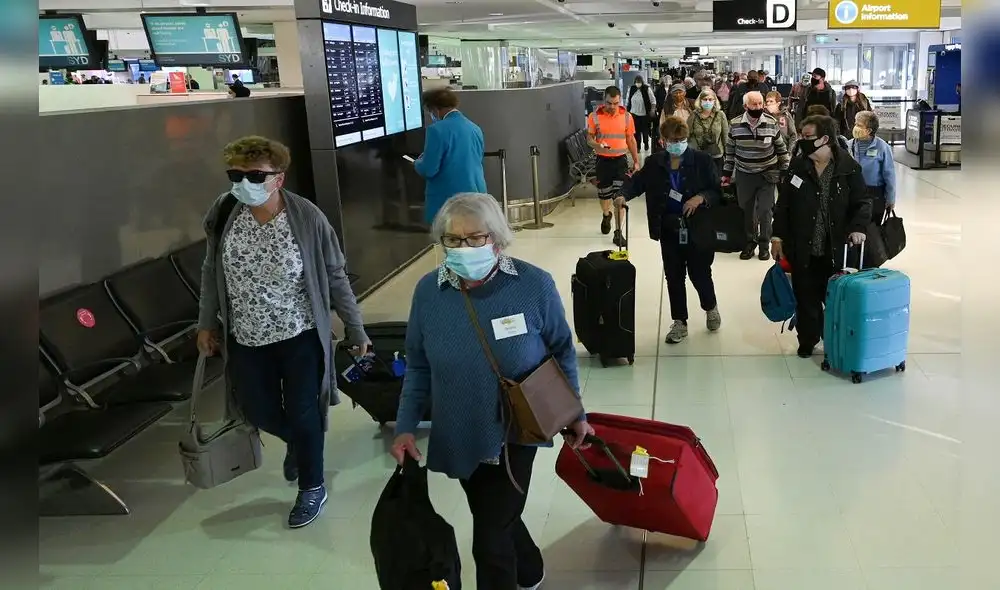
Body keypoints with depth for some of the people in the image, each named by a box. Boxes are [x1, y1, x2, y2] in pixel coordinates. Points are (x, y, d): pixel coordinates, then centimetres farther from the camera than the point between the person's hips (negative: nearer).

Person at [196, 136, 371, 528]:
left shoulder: (307, 218, -19)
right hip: (247, 337, 4)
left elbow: (334, 277, -9)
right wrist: (207, 323, 8)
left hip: (300, 335, -3)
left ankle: (312, 487, 32)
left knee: (302, 415, 7)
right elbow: (211, 270, 5)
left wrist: (356, 330, -4)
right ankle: (299, 442, 51)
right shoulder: (223, 213, -10)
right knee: (259, 412, 15)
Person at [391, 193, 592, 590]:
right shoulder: (428, 291, -10)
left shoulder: (534, 285, -17)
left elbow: (562, 352, -4)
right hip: (459, 437, 4)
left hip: (515, 434, -3)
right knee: (497, 519, 23)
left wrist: (575, 415, 3)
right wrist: (406, 426, -5)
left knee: (491, 537, 1)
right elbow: (418, 366, 1)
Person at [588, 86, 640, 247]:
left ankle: (618, 232, 0)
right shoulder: (595, 116, -5)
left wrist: (636, 161, 7)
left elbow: (631, 140, 7)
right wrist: (597, 145, -22)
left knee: (620, 196, -6)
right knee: (604, 193, 15)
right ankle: (606, 215, 48)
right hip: (602, 160, 0)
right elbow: (589, 138, 0)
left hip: (621, 160, 0)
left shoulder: (626, 117, -2)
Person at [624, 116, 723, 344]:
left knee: (700, 275, 6)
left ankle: (711, 308, 38)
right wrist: (624, 195, -14)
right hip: (668, 230, 3)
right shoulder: (654, 163, 1)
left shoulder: (702, 160, -7)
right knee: (674, 277, 10)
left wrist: (701, 198, -24)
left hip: (697, 229, -3)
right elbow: (638, 182, 6)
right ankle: (679, 323, 24)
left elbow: (717, 191, -5)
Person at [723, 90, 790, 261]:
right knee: (746, 210, 10)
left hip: (767, 174, -1)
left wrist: (786, 172, 3)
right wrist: (727, 173, 7)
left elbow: (781, 148, 2)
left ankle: (764, 245, 17)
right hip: (744, 175, 1)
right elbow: (730, 150, 5)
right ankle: (750, 242, 26)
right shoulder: (735, 124, -7)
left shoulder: (771, 123, -8)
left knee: (764, 211, 2)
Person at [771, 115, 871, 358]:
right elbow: (783, 204, 5)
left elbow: (863, 202, -2)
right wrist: (778, 236, 3)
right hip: (802, 249, 2)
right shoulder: (797, 166, 1)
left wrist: (858, 226, -20)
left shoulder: (849, 167, -6)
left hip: (835, 250, -2)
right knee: (806, 299, 11)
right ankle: (807, 341, 28)